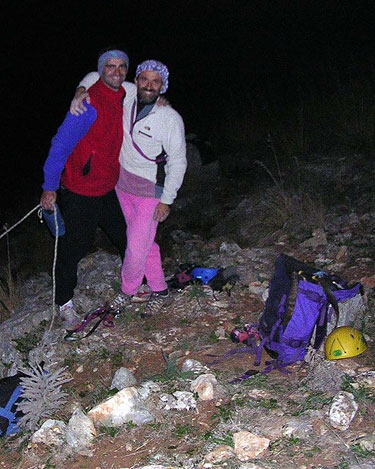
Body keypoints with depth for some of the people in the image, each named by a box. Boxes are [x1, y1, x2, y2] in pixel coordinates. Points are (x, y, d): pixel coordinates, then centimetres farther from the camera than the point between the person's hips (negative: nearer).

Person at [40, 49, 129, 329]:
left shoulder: (123, 99, 3)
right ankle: (65, 304, 21)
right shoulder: (89, 104, -21)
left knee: (125, 236, 17)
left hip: (108, 188, 7)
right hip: (80, 191, -7)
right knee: (74, 246, 3)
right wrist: (50, 187, -20)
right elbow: (61, 144, -20)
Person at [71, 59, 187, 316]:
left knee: (136, 247, -5)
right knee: (145, 241, 14)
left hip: (150, 190, -5)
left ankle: (128, 290, 21)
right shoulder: (128, 96, -3)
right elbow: (97, 77, 11)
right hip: (123, 182, 5)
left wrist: (166, 200, -12)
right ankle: (160, 290, 27)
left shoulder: (171, 118, -16)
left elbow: (178, 162, -11)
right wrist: (81, 91, -11)